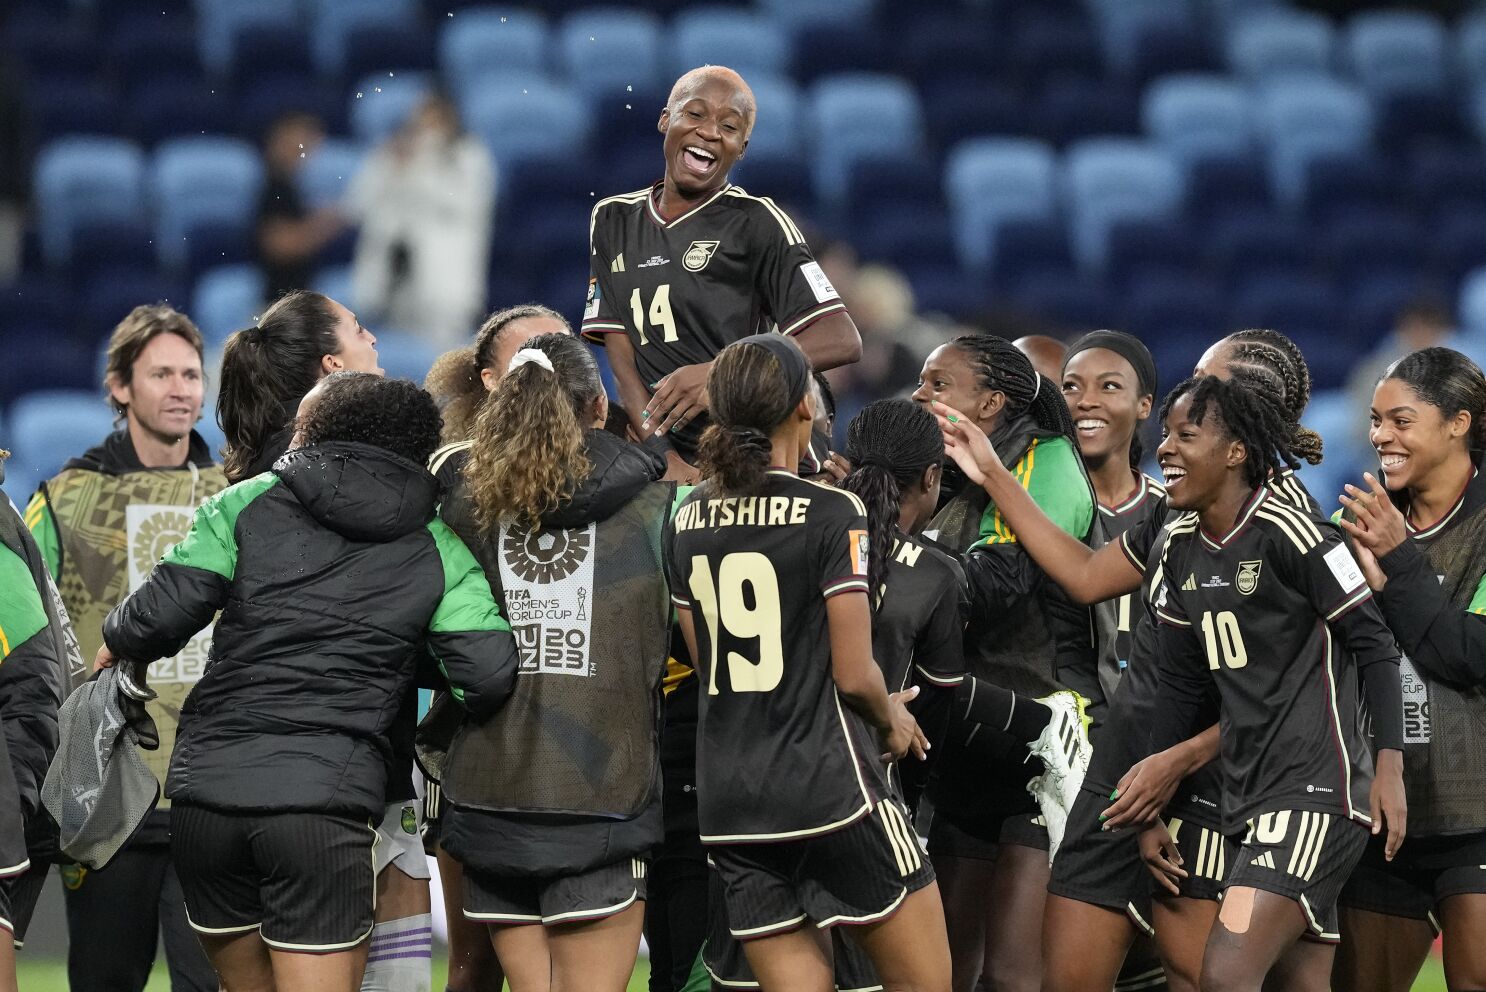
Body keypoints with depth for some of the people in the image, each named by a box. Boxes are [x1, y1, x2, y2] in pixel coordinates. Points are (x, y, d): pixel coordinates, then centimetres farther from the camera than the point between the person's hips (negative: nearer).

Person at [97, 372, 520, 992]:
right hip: (325, 799, -2)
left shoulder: (249, 504, 7)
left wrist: (118, 643, 21)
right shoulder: (439, 549, 7)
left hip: (208, 786, 2)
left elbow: (161, 614, -1)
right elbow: (489, 677, -4)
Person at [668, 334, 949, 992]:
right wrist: (891, 719, 10)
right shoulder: (831, 513, -10)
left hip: (727, 803, 6)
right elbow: (854, 674, -12)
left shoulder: (687, 522, 8)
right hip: (830, 787, -6)